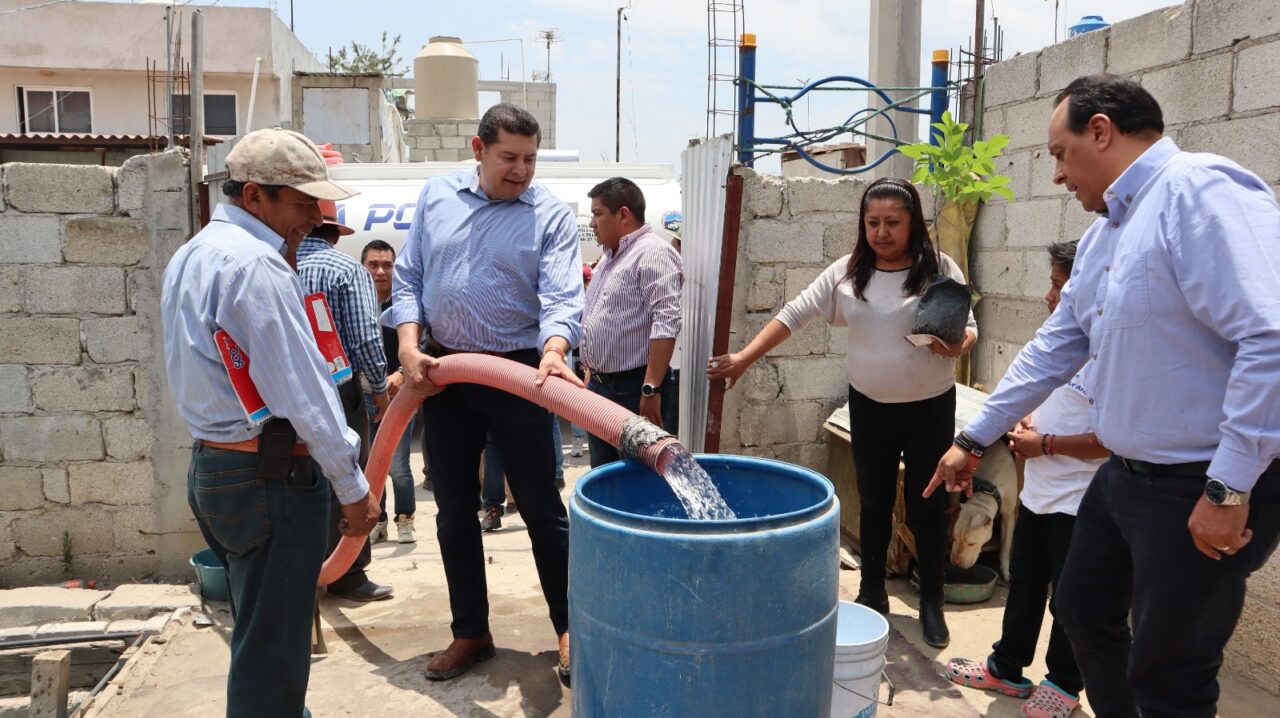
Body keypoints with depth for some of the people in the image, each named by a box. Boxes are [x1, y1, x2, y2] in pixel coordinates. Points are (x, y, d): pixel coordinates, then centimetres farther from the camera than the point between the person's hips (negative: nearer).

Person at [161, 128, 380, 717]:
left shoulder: (192, 255, 13)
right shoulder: (255, 265, -19)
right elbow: (302, 392, -21)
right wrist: (353, 487, -14)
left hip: (212, 466, 10)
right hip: (270, 475, -10)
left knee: (257, 633, 23)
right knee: (273, 651, 1)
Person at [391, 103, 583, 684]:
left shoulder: (551, 214, -5)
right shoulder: (437, 195, 6)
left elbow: (561, 297, -16)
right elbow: (408, 277, 8)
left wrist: (553, 351, -36)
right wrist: (409, 347, -5)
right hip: (441, 371, 4)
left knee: (542, 508, 2)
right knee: (454, 512, 11)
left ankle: (570, 629, 18)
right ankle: (470, 633, 26)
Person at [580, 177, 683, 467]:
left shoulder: (653, 253, -13)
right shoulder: (610, 256, 17)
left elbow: (666, 324, -22)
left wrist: (651, 389, -26)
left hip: (634, 390, -9)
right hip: (600, 387, 9)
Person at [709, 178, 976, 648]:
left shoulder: (940, 269, -8)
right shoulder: (847, 272, -3)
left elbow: (969, 327, -3)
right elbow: (795, 314, -3)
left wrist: (958, 345, -28)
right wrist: (744, 358, -8)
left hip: (930, 409, -2)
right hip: (869, 408, 2)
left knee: (928, 507, 8)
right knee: (873, 504, 14)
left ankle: (932, 603, 25)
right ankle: (872, 594, 31)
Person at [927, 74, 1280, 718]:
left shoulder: (1201, 191, -19)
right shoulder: (1103, 233, 12)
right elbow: (1055, 349, 18)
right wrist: (973, 438, 20)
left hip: (1205, 490, -9)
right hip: (1123, 474, 9)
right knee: (1083, 610, 23)